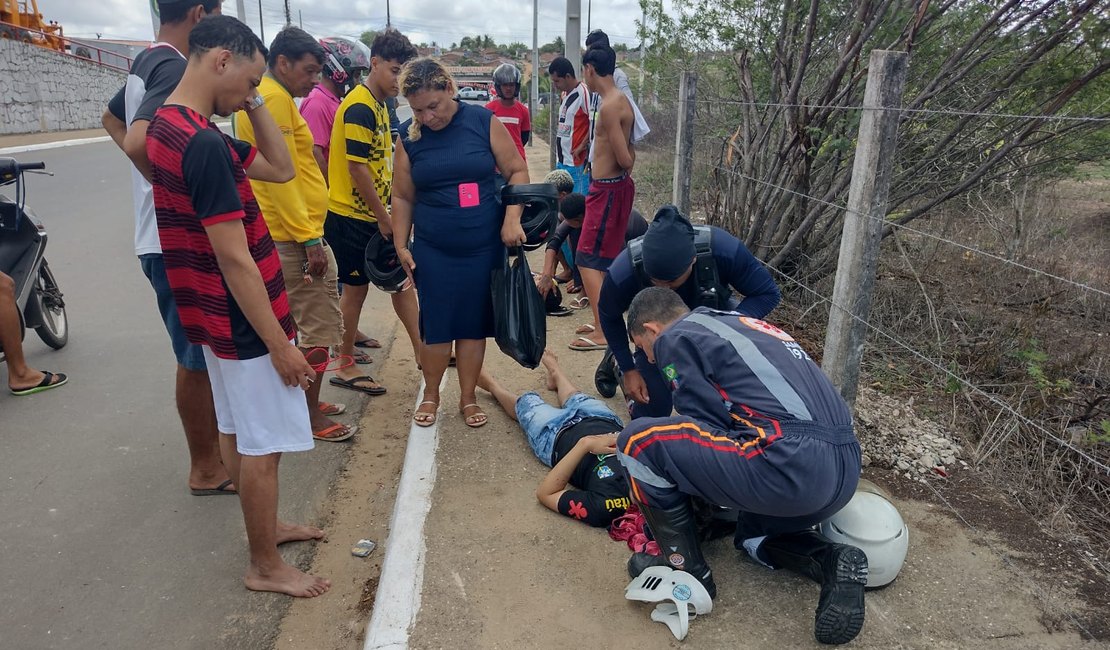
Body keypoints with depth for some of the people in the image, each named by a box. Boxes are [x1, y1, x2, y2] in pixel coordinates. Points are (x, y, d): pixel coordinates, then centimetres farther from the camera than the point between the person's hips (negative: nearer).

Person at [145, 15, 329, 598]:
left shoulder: (169, 126, 8)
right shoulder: (204, 143, -24)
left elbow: (281, 169, 11)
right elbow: (235, 261, -25)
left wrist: (253, 106, 1)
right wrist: (279, 343, -20)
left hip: (215, 317, 10)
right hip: (244, 322, -10)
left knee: (237, 430, 21)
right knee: (262, 445, 4)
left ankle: (266, 525, 39)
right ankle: (265, 566, 20)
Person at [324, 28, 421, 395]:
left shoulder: (379, 105, 13)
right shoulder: (360, 107, -17)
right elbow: (357, 169, -21)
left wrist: (386, 213, 15)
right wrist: (384, 217, -15)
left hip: (373, 216, 9)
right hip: (351, 217, -9)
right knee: (356, 289, 1)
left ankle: (422, 352, 21)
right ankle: (345, 369, 16)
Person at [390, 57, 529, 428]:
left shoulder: (483, 122, -4)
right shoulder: (409, 136, 0)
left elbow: (517, 171, -1)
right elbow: (402, 196, 6)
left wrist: (511, 219, -12)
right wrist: (401, 245, 2)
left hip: (485, 246, 0)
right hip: (433, 250, 1)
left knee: (474, 322, 8)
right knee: (436, 323, 3)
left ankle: (468, 397, 23)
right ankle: (431, 394, 24)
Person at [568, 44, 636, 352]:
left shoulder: (609, 106, -19)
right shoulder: (620, 100, 12)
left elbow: (624, 159, -20)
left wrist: (626, 165, 0)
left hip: (608, 189, -10)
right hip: (615, 186, 10)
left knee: (587, 260, -6)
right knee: (604, 259, 18)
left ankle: (602, 333, -3)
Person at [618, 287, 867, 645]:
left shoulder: (675, 338, 3)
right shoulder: (740, 324, 27)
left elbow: (705, 423, 0)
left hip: (791, 463, -9)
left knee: (639, 441, -3)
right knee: (753, 532, 35)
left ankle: (686, 569, 9)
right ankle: (831, 561, 8)